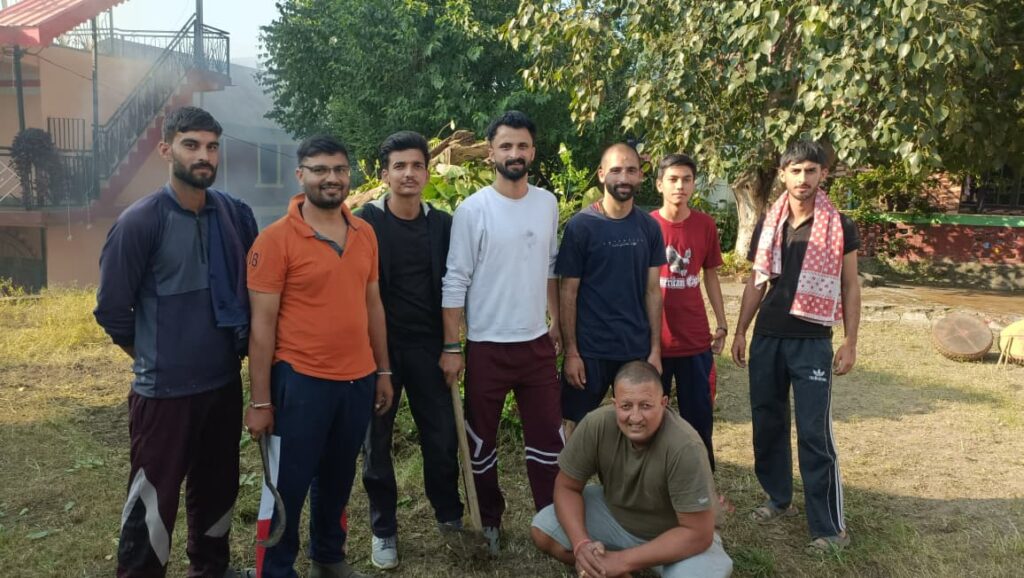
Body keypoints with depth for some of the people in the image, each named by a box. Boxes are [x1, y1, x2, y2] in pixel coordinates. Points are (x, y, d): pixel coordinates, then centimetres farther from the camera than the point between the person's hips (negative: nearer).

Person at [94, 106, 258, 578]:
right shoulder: (140, 221, -13)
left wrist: (241, 344, 9)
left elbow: (254, 288, 12)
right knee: (153, 502, 6)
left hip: (225, 381, 5)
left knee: (218, 488, 19)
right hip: (165, 389, -5)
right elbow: (111, 310, -7)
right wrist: (155, 357, 3)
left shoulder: (236, 215, 1)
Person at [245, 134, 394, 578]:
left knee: (338, 478, 21)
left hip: (358, 380, 5)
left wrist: (383, 371, 13)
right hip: (301, 381, -5)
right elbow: (262, 323, -10)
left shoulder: (365, 233, 6)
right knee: (287, 485, 9)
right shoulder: (276, 239, -11)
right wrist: (261, 401, -10)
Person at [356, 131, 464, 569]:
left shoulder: (442, 224, 4)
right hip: (378, 347, -2)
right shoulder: (365, 222, -6)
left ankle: (450, 515, 29)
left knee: (442, 436, 7)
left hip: (428, 347, 2)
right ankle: (384, 529, 24)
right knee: (377, 441, 8)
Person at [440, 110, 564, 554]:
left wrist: (557, 321, 12)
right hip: (487, 346, -3)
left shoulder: (547, 204, 4)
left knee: (547, 437, 10)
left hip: (537, 343, 4)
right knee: (482, 441, 11)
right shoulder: (472, 210, -10)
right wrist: (451, 347, -12)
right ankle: (490, 520, 29)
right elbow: (455, 282, -10)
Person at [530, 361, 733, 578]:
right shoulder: (596, 424, -24)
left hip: (676, 536, -3)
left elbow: (697, 533, -28)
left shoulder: (685, 447, -34)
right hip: (614, 514, 3)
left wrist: (624, 561, -29)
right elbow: (567, 486, -11)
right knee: (542, 531, -13)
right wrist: (581, 543, -27)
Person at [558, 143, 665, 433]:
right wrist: (571, 352, -10)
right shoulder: (580, 225, -7)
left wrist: (655, 349, 2)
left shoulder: (649, 227, 4)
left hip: (638, 348, 3)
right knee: (579, 425, 8)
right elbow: (568, 293, -6)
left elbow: (652, 290, 6)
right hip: (589, 349, -3)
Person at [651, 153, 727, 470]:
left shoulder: (705, 225, 2)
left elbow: (711, 276, 12)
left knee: (699, 414, 11)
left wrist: (721, 325, 10)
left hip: (696, 339, 2)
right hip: (654, 339, -2)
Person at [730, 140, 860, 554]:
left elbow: (849, 287, 0)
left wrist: (850, 342, -4)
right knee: (767, 423, 12)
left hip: (812, 341, -4)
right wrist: (740, 331, 8)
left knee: (815, 434, -4)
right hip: (767, 337, 4)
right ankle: (779, 498, 30)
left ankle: (830, 526, 6)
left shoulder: (840, 227, -3)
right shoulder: (767, 225, 6)